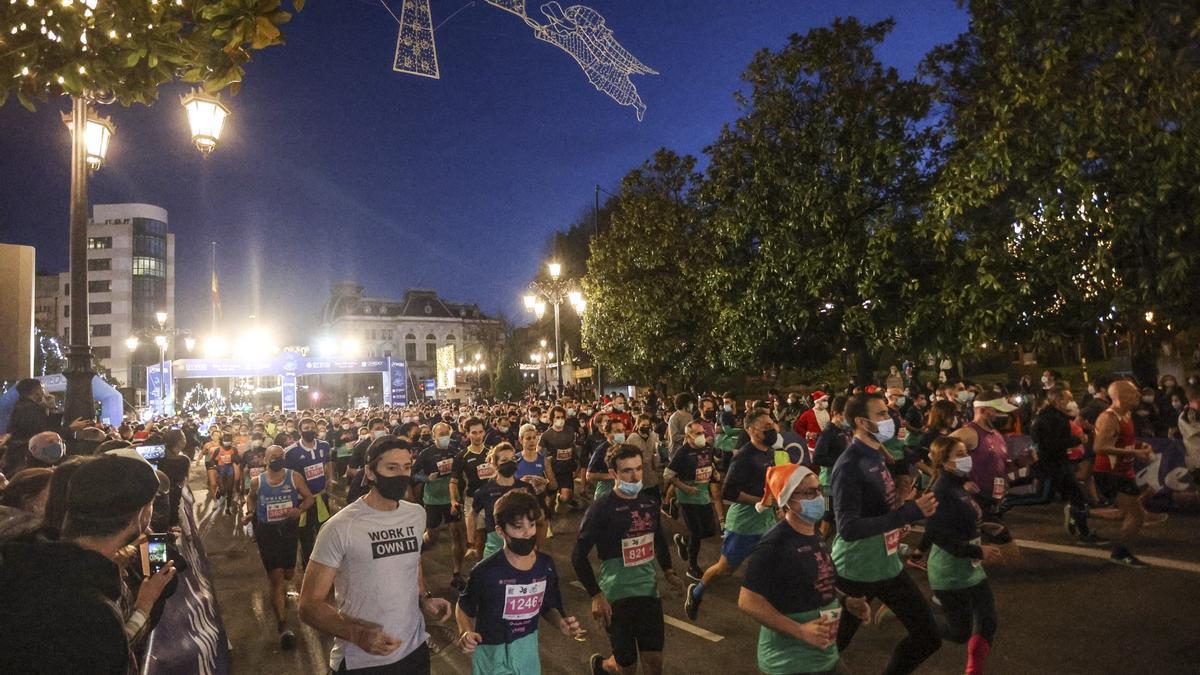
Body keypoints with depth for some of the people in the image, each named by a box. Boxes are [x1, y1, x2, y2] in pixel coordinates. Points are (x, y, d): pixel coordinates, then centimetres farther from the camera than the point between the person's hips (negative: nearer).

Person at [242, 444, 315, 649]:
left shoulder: (294, 477, -7)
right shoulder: (256, 481, -3)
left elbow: (309, 497, 0)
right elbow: (251, 497, 19)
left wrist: (299, 510, -20)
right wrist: (249, 512, 0)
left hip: (289, 529, 2)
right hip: (266, 532, -1)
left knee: (288, 573, 17)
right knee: (276, 577, -7)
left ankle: (281, 593, 55)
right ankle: (283, 625, -3)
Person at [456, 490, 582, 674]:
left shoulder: (546, 566, -11)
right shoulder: (486, 571, -23)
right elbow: (464, 608, -5)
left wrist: (561, 623, -14)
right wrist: (466, 633, -23)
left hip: (528, 651, 4)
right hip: (492, 655, -3)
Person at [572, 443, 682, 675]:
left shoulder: (650, 503, 3)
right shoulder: (601, 508, -14)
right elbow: (578, 556, -13)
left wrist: (668, 570, 12)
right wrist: (596, 595, -19)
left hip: (649, 589, 5)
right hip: (617, 595, -5)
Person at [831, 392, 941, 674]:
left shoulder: (880, 456, 5)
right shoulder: (849, 466, -23)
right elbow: (848, 528, -31)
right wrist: (909, 512, -33)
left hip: (888, 565, 8)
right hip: (856, 571, -8)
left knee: (929, 637, 14)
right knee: (834, 643, 8)